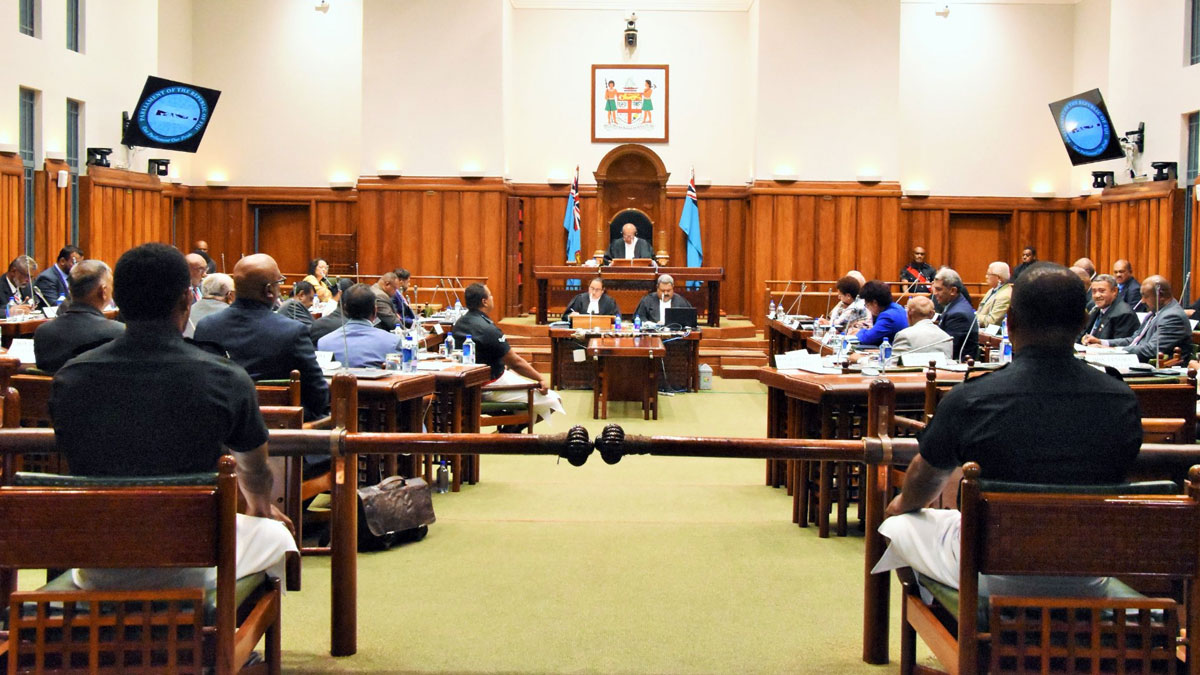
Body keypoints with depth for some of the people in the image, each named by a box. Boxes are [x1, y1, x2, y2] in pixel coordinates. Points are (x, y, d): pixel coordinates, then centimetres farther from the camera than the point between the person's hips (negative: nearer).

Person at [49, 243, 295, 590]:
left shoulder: (68, 380, -9)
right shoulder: (224, 380, -17)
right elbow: (255, 474, 4)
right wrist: (260, 506, 30)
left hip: (97, 574, 3)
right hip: (189, 572, -3)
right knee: (275, 534, 26)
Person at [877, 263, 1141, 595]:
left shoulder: (970, 400, -19)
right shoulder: (1123, 402, -12)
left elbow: (926, 478, 1)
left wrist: (903, 504, 27)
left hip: (996, 579, -3)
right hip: (1088, 583, 4)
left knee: (898, 523, 20)